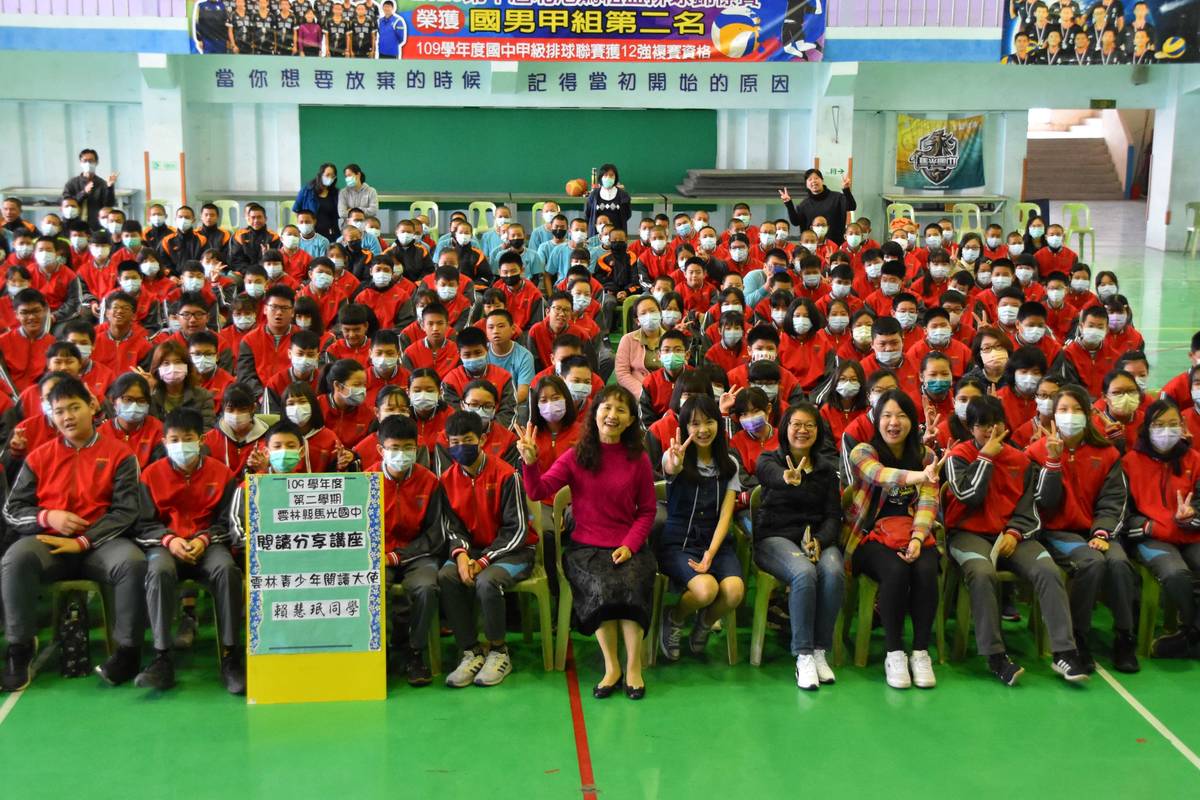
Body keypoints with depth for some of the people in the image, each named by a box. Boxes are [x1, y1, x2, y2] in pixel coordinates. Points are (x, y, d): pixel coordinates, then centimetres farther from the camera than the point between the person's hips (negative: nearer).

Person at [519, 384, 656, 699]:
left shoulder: (637, 459, 4)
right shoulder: (576, 456, 2)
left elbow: (647, 510, 7)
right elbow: (539, 491, -8)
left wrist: (630, 545, -9)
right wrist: (531, 462, -26)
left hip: (628, 546, 1)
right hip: (586, 546, 0)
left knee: (632, 586, -29)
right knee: (600, 588, -29)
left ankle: (633, 668, -12)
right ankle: (611, 667, -9)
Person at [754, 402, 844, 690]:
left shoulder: (826, 467, 16)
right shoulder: (768, 460, 5)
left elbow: (834, 515, 8)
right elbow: (773, 475, -22)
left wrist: (819, 540, -14)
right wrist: (788, 479, -48)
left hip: (819, 537, 3)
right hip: (776, 537, -3)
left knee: (833, 572, -31)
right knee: (804, 573, -35)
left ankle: (821, 652, -19)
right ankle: (803, 656, -25)